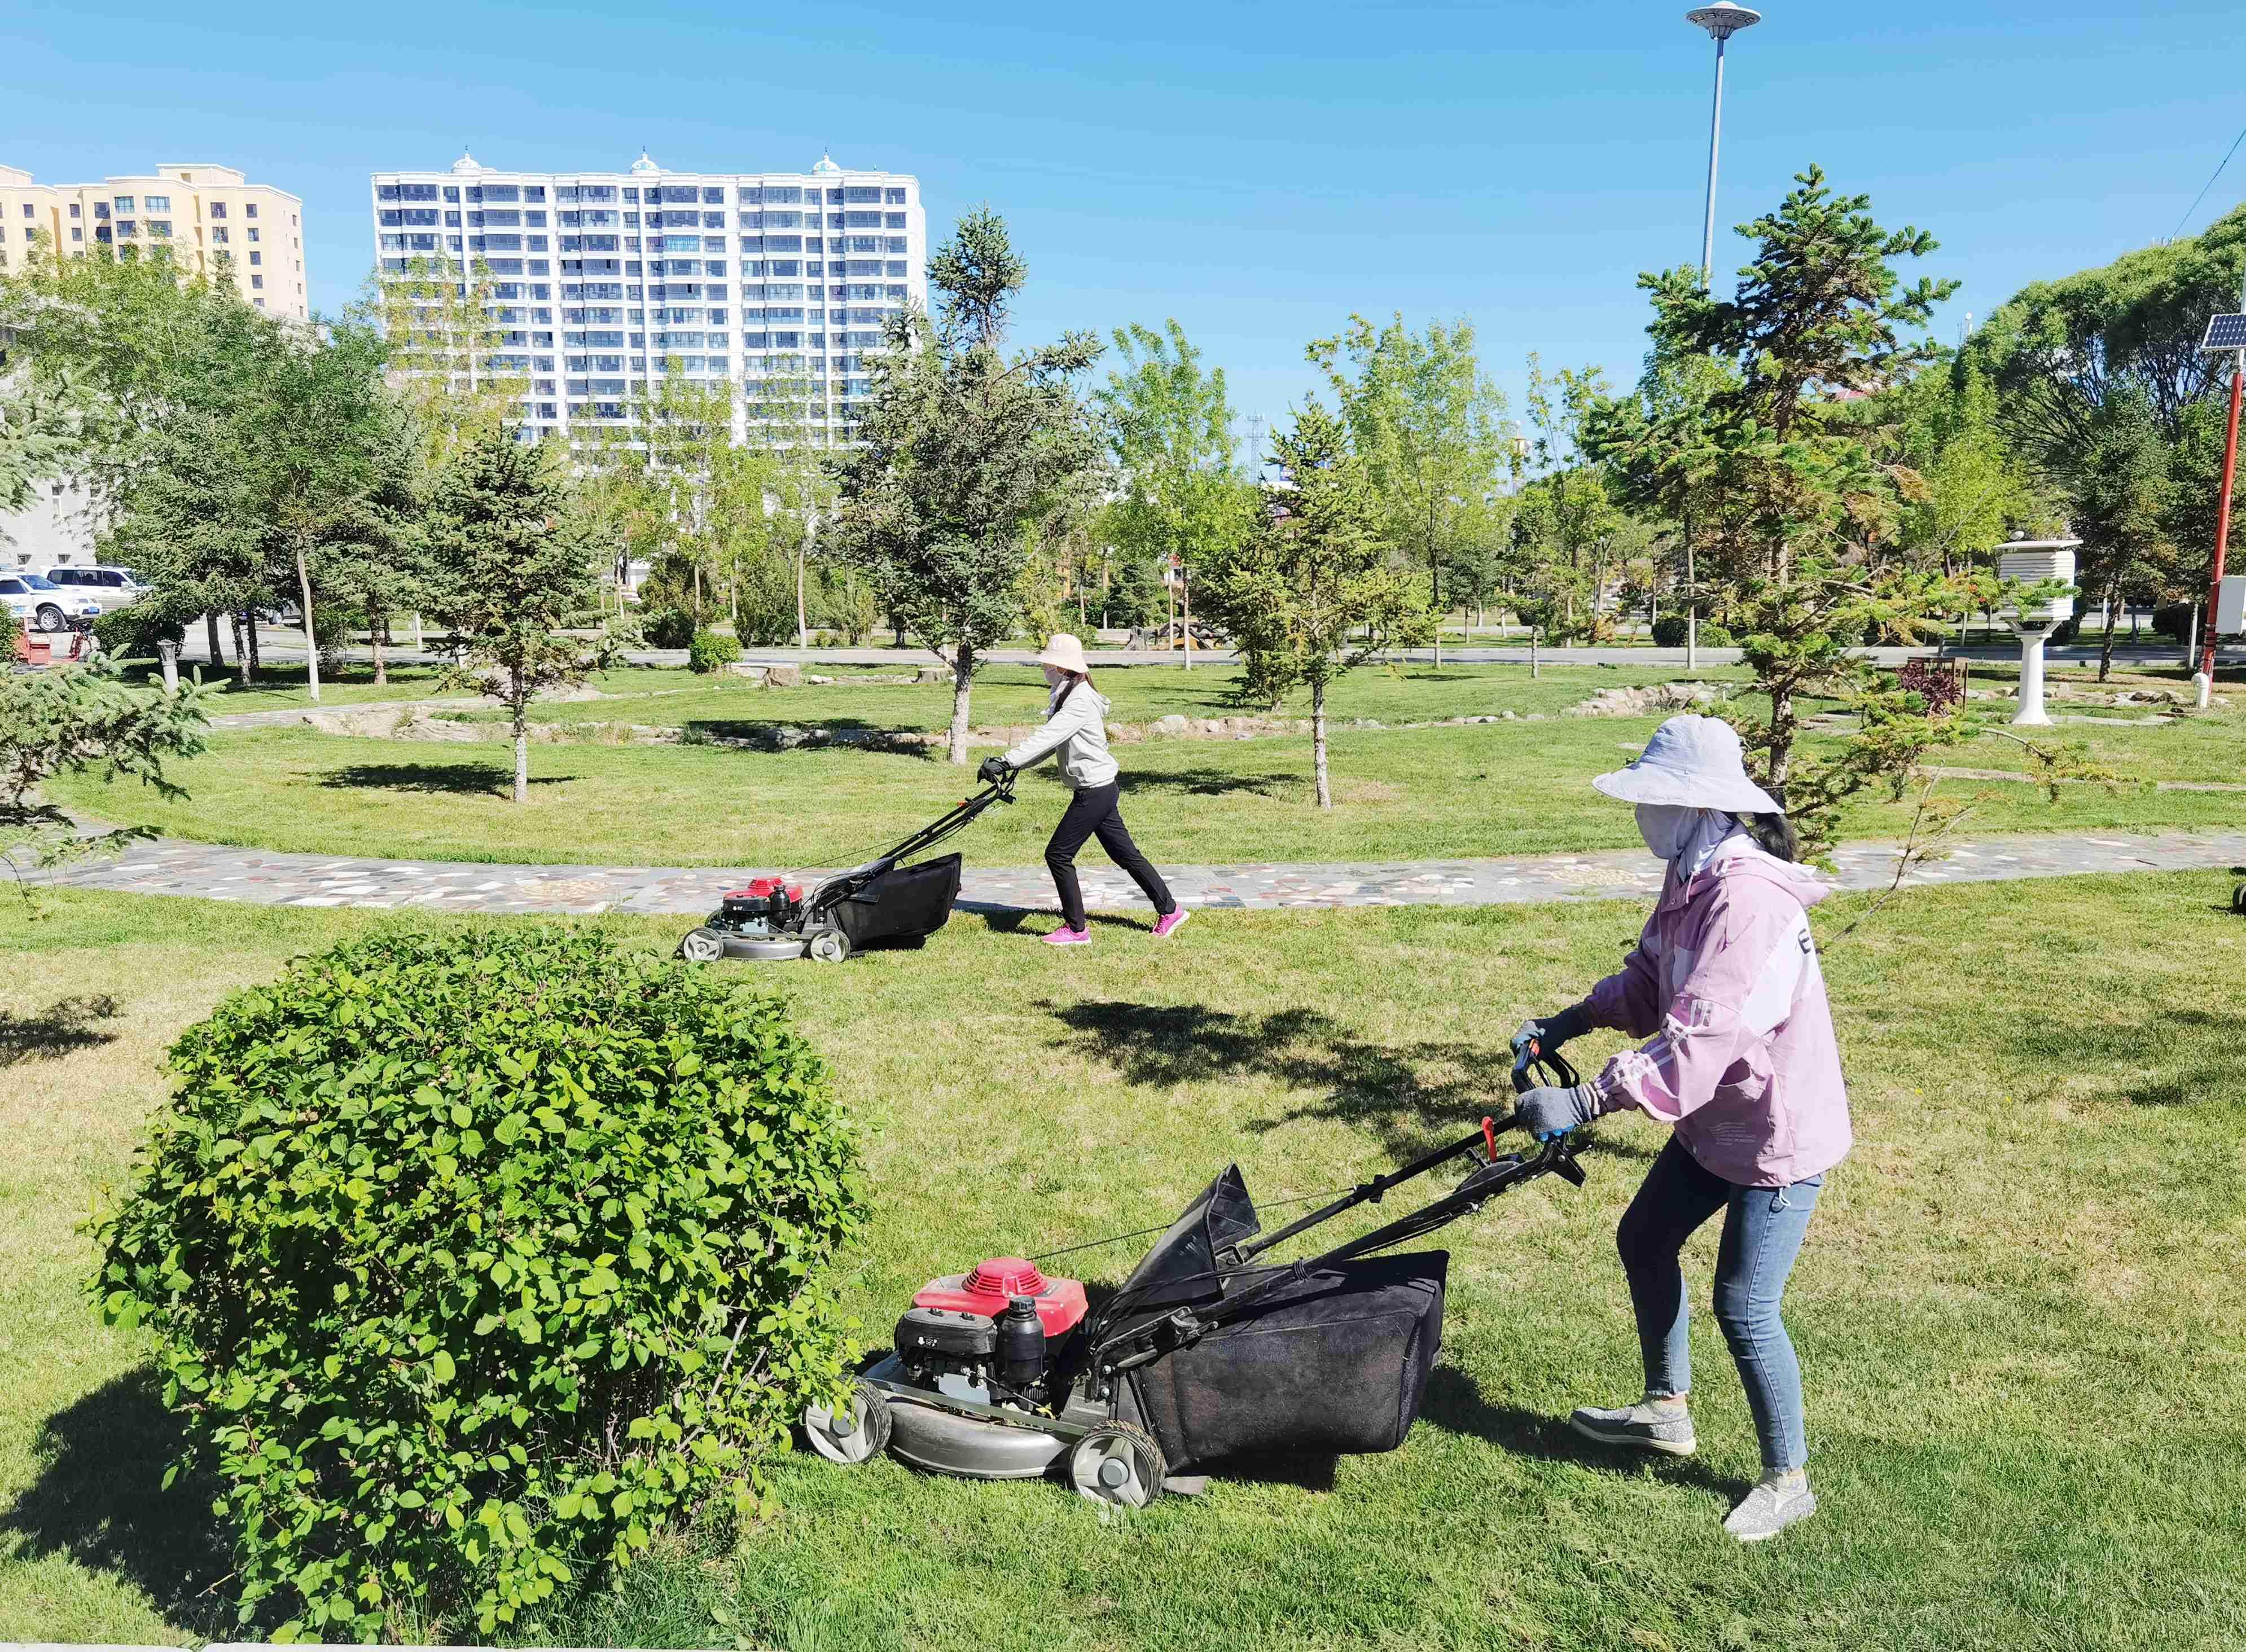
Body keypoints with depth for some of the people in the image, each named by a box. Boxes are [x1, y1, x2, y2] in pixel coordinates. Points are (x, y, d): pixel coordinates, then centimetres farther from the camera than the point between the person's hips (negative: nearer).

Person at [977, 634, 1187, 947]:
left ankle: (1077, 929, 5)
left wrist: (1005, 762, -33)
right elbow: (1050, 743, 15)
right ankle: (1169, 910, 24)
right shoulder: (1070, 696, 13)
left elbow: (1046, 739, -29)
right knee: (1125, 854, 16)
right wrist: (1010, 764, 7)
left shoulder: (1080, 701, -19)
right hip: (1100, 789, 10)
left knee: (1058, 854, -4)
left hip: (1094, 791, -10)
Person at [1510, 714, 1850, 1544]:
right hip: (1716, 1120, 10)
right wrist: (1570, 1021, -5)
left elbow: (1700, 1039, -36)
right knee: (1643, 1241, 18)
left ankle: (1787, 1482, 22)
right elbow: (1648, 979, 9)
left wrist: (1585, 1102, -38)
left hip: (1779, 1131, -10)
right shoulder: (1690, 878, 0)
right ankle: (1666, 1410, 38)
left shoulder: (1748, 899, -31)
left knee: (1742, 1306, 0)